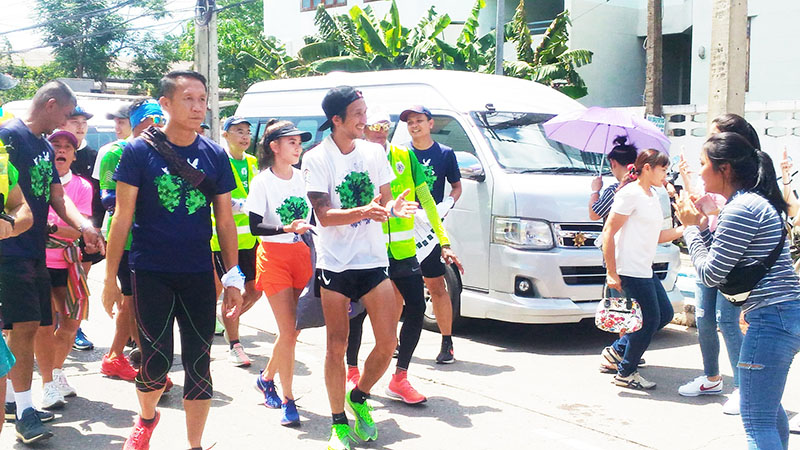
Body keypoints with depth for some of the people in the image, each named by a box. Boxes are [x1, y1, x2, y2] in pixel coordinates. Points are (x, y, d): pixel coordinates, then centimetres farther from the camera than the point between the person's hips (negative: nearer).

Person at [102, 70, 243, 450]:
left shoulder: (215, 156, 3)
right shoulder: (139, 151, -5)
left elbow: (225, 220, 7)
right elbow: (122, 217, -3)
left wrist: (234, 277, 3)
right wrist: (110, 277, -4)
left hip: (199, 275, 3)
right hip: (151, 273, -2)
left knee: (199, 364, 5)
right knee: (156, 362, 0)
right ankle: (146, 418, 32)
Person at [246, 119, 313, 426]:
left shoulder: (302, 178, 6)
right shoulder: (262, 182, -8)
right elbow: (254, 227, -12)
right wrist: (287, 229, -24)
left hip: (301, 255, 5)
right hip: (274, 257, -5)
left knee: (292, 328, 7)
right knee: (289, 330, -8)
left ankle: (267, 378, 32)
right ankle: (288, 400, 1)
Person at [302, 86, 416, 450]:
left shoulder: (373, 152, 7)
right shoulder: (316, 159, -7)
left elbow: (384, 202, 12)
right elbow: (324, 216, -13)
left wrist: (394, 208, -13)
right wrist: (364, 211, -29)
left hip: (373, 259, 4)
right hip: (335, 263, -3)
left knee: (388, 342, -2)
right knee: (337, 347, 0)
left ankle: (358, 398, 25)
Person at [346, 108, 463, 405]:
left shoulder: (405, 157, 4)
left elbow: (426, 200, 5)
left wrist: (445, 243, 1)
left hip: (403, 251, 3)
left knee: (416, 309, -3)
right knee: (357, 313, 6)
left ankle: (399, 379, 9)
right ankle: (352, 372, 28)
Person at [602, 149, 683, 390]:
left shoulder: (652, 194, 15)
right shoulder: (631, 193, -14)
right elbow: (608, 232, -18)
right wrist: (611, 272, -20)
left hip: (645, 270, 10)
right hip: (630, 270, -10)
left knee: (665, 314, 14)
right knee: (650, 320, -3)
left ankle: (617, 350, 24)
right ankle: (626, 374, 12)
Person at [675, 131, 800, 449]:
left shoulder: (741, 209, -17)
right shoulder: (758, 202, 16)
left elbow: (710, 273, -13)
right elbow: (723, 256, 19)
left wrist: (691, 228, -2)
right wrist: (701, 225, 9)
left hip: (771, 318, -11)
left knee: (756, 420, -8)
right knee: (769, 408, 25)